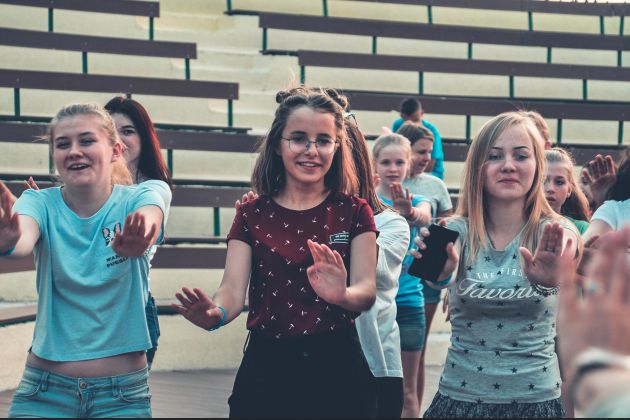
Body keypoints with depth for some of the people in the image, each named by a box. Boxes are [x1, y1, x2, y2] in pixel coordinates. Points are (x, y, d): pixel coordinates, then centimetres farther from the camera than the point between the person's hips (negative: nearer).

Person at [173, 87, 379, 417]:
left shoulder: (354, 213, 2)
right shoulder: (252, 216, 4)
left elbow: (367, 291, -9)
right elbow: (234, 289, -8)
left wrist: (341, 295, -34)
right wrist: (214, 313, -32)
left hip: (337, 367, 0)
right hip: (266, 367, 1)